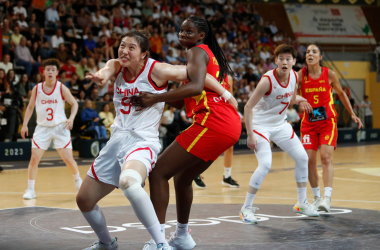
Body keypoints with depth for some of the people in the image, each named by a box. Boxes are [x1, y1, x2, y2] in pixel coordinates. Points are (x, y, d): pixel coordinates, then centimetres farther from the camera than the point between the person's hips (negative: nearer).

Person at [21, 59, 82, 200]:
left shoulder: (62, 88, -6)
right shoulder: (37, 89, 0)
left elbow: (74, 104, 0)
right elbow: (30, 107, 11)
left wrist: (71, 118, -18)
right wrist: (25, 125, 3)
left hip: (60, 127, -1)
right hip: (42, 128, 2)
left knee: (68, 159, -2)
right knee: (34, 159, -8)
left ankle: (78, 182, 26)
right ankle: (30, 189, 4)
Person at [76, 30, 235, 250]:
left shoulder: (156, 70, -10)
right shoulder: (117, 66, 4)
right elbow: (107, 70, -19)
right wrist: (101, 76, -44)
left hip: (142, 141, -7)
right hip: (117, 140, 7)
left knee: (128, 182, -40)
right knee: (84, 200, 11)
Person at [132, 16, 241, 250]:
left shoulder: (197, 51, -1)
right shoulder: (214, 55, 26)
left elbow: (196, 87, -22)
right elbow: (185, 101, 24)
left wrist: (155, 98, -25)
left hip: (211, 123, -10)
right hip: (231, 125, 10)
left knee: (159, 172, -8)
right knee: (182, 177, 25)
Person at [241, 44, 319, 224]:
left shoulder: (294, 76, -5)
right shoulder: (267, 80, -26)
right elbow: (248, 107, -23)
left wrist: (298, 100, -4)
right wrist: (250, 135, -26)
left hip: (280, 125, 7)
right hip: (260, 125, -7)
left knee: (302, 157, 5)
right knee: (265, 164, -21)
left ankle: (301, 203, 20)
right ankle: (246, 208, -9)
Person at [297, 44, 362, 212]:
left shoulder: (329, 74, -6)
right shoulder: (300, 75, -6)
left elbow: (341, 94, 9)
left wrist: (352, 114, 12)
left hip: (327, 121, -1)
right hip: (308, 122, 2)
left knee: (326, 157, -15)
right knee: (309, 160, -2)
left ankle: (327, 198, -19)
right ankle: (316, 197, 13)